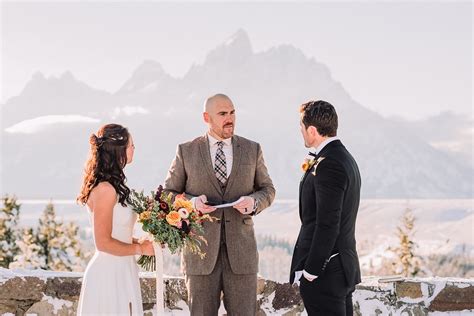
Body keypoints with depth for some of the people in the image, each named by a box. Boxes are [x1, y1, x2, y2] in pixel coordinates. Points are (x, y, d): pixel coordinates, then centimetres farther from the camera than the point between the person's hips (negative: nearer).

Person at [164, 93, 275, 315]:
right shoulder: (186, 151, 3)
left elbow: (268, 189, 13)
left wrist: (254, 202, -10)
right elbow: (168, 194, 7)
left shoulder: (252, 150, 7)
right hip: (201, 250, -1)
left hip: (241, 249, 1)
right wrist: (192, 202, -14)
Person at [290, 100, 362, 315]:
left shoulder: (328, 165, -19)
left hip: (324, 273, -10)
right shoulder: (345, 158, 13)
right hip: (344, 268, 10)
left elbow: (327, 224, -22)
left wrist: (310, 271, -18)